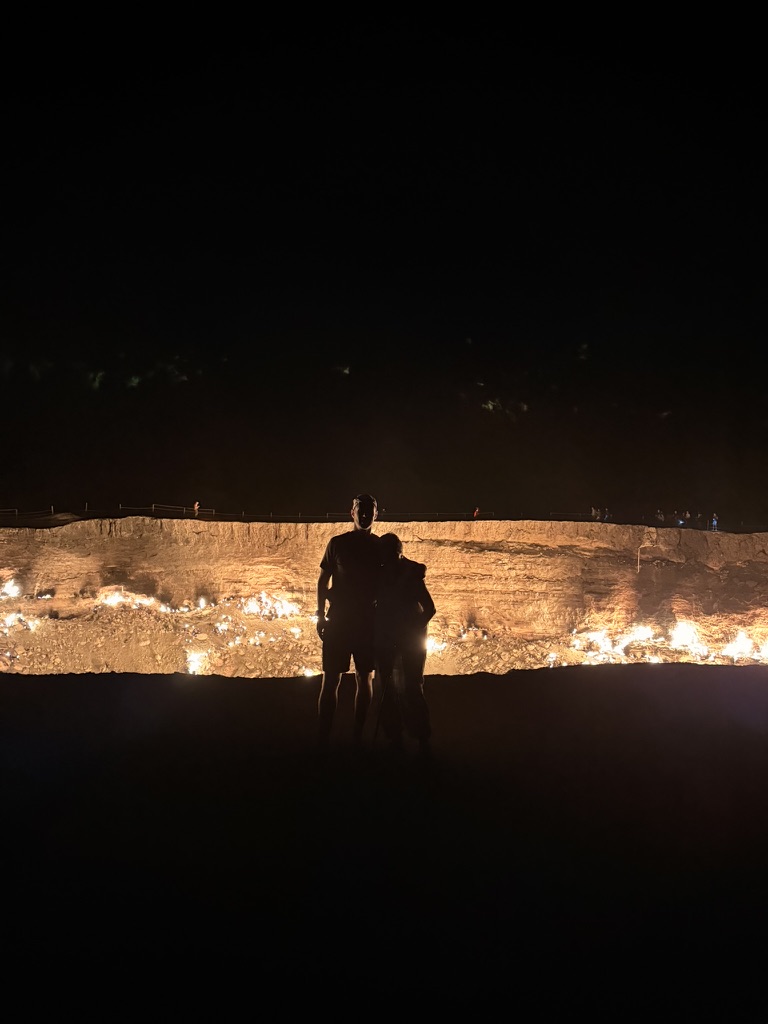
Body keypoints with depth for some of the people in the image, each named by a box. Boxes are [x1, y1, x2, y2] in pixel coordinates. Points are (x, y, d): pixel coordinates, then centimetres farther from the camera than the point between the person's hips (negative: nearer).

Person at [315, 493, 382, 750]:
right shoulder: (337, 543, 2)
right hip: (338, 620, -2)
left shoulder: (381, 547, 5)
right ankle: (323, 739, -2)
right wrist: (321, 615, -1)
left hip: (369, 622, 2)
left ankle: (358, 736, 16)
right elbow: (323, 580, 5)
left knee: (364, 678, 7)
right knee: (331, 679, -4)